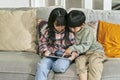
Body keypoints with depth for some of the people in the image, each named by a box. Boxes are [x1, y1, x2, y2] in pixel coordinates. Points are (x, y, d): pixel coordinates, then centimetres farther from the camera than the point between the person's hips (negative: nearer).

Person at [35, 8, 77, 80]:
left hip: (65, 56, -1)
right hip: (51, 55, 2)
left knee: (60, 66, -32)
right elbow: (42, 42, 11)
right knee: (42, 65, -28)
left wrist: (74, 53, -17)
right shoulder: (47, 31, -3)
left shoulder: (70, 32, -8)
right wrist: (45, 50, -6)